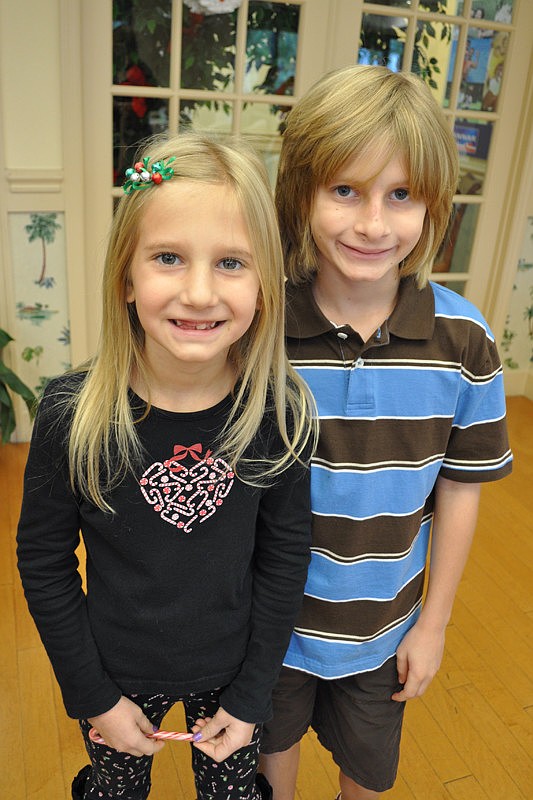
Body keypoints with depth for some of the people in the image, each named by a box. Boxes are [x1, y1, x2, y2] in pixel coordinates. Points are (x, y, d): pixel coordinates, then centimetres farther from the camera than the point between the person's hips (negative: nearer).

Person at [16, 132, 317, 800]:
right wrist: (92, 694, -6)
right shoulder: (72, 413, -23)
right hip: (117, 674, 0)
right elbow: (43, 560, -10)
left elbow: (285, 557, -9)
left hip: (231, 672, 1)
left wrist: (252, 694, -5)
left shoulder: (280, 411, -20)